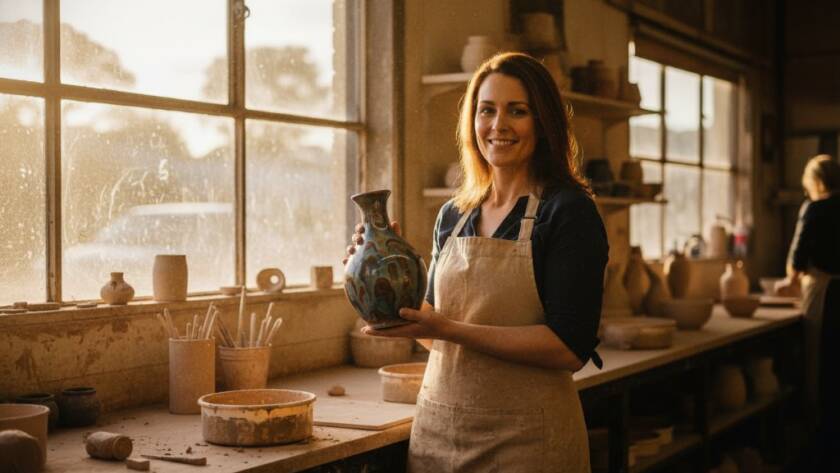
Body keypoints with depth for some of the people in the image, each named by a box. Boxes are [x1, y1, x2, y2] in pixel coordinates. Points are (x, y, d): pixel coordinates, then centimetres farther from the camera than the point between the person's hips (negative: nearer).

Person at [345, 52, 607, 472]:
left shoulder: (568, 210, -10)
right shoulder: (453, 215, 7)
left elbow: (570, 348, -18)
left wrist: (448, 329, -22)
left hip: (524, 437, -5)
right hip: (437, 426, 6)